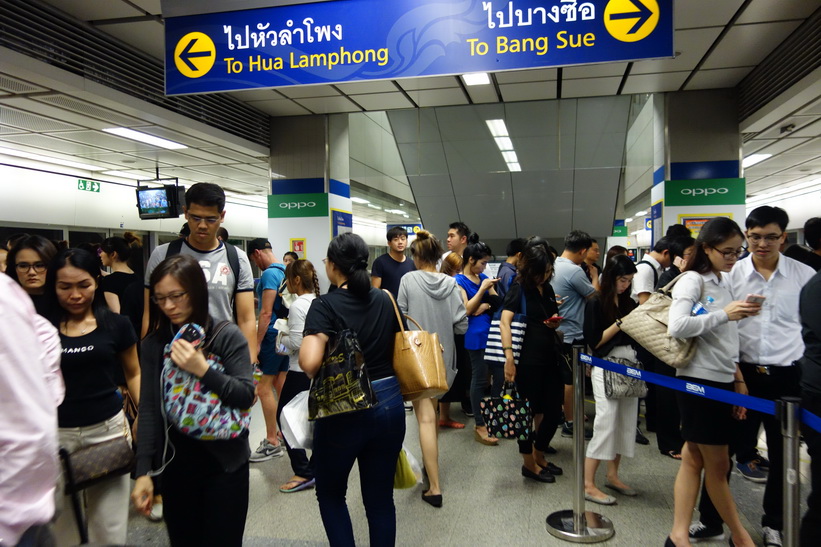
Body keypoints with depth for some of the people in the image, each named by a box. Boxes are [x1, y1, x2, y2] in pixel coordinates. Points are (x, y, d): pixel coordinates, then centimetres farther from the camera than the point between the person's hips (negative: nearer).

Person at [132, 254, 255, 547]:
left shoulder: (228, 336, -10)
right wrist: (143, 471, -4)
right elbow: (149, 409, 0)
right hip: (175, 463, 3)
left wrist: (203, 370, -25)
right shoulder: (154, 342, 0)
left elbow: (246, 395, -13)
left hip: (224, 463, -3)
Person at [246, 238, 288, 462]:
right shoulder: (285, 271, 12)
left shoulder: (269, 274, -15)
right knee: (280, 384, 16)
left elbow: (266, 312, -19)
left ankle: (272, 442, 0)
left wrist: (257, 344, -17)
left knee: (264, 387, -5)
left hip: (273, 334, -9)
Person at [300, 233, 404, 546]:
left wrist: (321, 379, -4)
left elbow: (309, 362, -25)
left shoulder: (325, 305, -13)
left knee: (330, 493, 19)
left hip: (344, 410, -4)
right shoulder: (386, 301, 3)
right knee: (380, 497, 16)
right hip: (389, 404, 5)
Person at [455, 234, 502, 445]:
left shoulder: (483, 277, 14)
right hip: (476, 336, -7)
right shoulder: (459, 281, -6)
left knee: (500, 376, 8)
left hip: (493, 332, 7)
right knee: (480, 379, 0)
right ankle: (479, 426, 10)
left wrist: (487, 305, -7)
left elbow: (497, 300, 14)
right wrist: (483, 289, -15)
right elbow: (467, 310, -13)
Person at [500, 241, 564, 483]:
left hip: (549, 357, 7)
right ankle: (529, 464, 21)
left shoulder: (548, 289, 13)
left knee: (553, 411, 11)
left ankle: (539, 456, 32)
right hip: (527, 359, -7)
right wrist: (508, 356, -30)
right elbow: (504, 321, -20)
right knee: (528, 411, 5)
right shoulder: (519, 287, -8)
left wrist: (555, 323, 2)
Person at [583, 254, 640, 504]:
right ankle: (588, 485, -1)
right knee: (606, 424, -8)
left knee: (625, 424, 7)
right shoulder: (595, 303, -4)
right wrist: (619, 324, -13)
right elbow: (594, 342, -9)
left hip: (630, 367, 6)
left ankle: (612, 475, 23)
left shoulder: (629, 303, 12)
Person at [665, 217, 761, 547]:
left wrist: (738, 379, 15)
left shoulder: (723, 283, 14)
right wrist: (724, 314, -26)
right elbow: (677, 327, -25)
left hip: (721, 381, 8)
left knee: (695, 459, 9)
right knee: (718, 465, 6)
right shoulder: (692, 281, -11)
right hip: (699, 382, -8)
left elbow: (726, 340, 18)